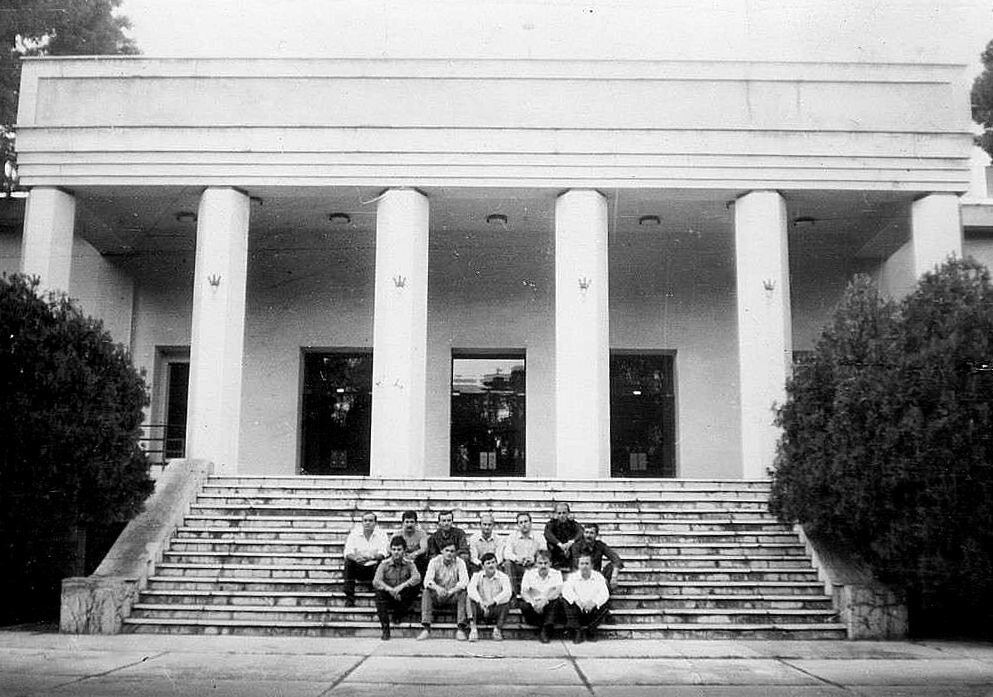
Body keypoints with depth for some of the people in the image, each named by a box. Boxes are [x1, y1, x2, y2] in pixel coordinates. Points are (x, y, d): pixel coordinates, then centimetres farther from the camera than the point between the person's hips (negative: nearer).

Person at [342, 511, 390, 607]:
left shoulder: (381, 533, -3)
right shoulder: (354, 533, 1)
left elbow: (383, 554, -17)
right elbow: (348, 553, -10)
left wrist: (371, 557, -39)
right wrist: (356, 558, -35)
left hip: (374, 568, -1)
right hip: (358, 569, 1)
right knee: (348, 562, -27)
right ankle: (349, 598, -22)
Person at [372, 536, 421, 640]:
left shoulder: (409, 564, -3)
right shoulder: (384, 564, -5)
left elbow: (417, 578, -23)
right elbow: (376, 581, -20)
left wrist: (402, 586, -39)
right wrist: (389, 589, -37)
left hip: (403, 600, 0)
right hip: (388, 599, 0)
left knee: (414, 588, -27)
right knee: (379, 592, -31)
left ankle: (398, 615, -4)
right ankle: (385, 629, -26)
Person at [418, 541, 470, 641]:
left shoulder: (459, 562, -6)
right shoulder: (434, 562, -5)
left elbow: (464, 581, -19)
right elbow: (427, 580, -17)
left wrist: (451, 591, -36)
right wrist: (437, 588, -40)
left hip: (453, 596, 0)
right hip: (437, 595, 0)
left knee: (463, 594, -30)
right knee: (426, 592, -28)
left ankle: (461, 629, -29)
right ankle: (426, 628, -31)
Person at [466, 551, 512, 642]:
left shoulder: (503, 577, -5)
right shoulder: (477, 576, -1)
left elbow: (507, 592, -25)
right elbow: (471, 589, -22)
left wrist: (493, 601, -41)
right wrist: (480, 601, -40)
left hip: (496, 609, -1)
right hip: (480, 611, 1)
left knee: (506, 600, -28)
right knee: (471, 598, -25)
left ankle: (498, 630, -19)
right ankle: (473, 629, -26)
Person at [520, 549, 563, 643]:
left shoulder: (556, 573, -3)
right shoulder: (529, 573, -2)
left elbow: (558, 591, -16)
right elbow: (523, 592, -9)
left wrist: (544, 600, -32)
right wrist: (534, 603, -28)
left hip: (549, 603, 0)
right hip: (533, 602, 1)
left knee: (557, 602, -33)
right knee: (524, 606, -30)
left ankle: (545, 631, -24)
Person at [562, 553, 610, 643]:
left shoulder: (598, 576, 1)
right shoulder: (573, 576, -1)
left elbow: (605, 593, -13)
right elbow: (566, 590, -18)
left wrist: (594, 602, -32)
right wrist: (576, 600, -37)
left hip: (593, 610, 0)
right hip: (578, 611, 0)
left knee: (604, 607, -27)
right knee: (567, 601, -27)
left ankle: (590, 630, -5)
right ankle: (577, 632, -13)